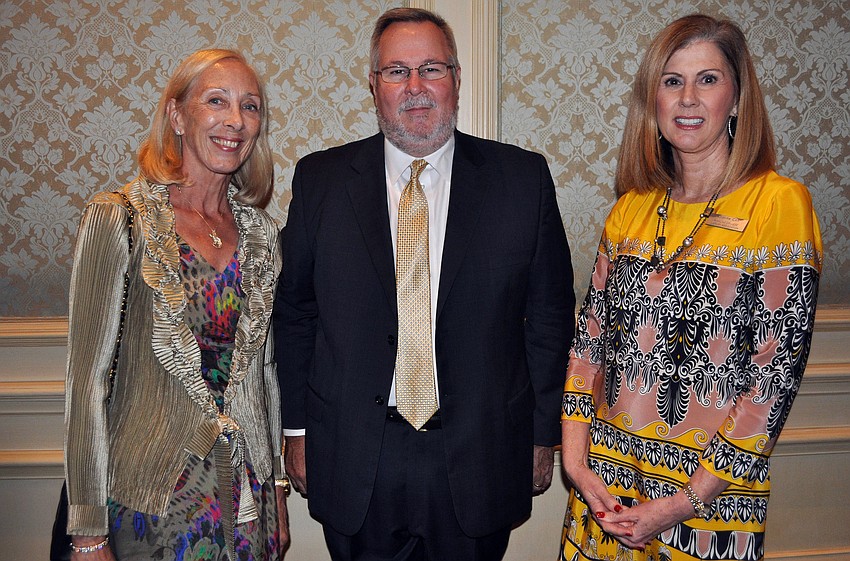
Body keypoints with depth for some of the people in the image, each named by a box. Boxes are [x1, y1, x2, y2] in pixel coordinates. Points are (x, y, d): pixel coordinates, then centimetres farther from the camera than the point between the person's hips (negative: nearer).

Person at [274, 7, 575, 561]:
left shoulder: (523, 178, -3)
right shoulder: (320, 179, 0)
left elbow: (550, 314, 1)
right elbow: (294, 311, 4)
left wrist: (543, 433, 2)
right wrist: (297, 430, 4)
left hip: (479, 461, 0)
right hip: (353, 464, 1)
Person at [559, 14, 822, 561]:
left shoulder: (780, 202, -10)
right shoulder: (631, 208, 4)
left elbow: (779, 369, -14)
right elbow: (590, 338, 4)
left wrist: (687, 502, -14)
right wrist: (577, 463, -5)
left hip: (712, 496, -4)